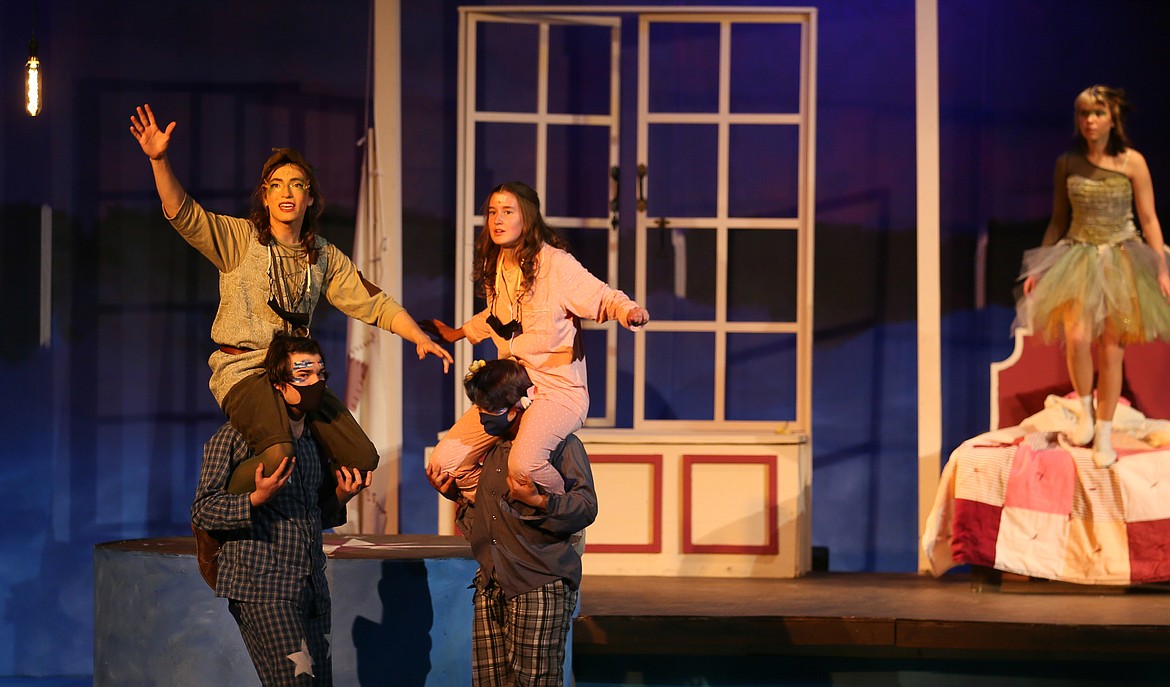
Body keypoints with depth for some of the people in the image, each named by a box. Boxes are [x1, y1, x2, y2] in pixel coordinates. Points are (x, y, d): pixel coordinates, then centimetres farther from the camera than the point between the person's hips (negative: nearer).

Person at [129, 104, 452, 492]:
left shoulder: (325, 257, 13)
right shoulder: (239, 238, 0)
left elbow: (373, 303, 13)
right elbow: (184, 215, -13)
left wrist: (421, 338, -2)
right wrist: (160, 160, -28)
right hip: (242, 369, -5)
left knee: (361, 458, -5)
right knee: (277, 456, -31)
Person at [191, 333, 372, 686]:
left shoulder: (315, 440, 18)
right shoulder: (237, 435, -4)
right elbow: (202, 512, -8)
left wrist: (340, 497, 7)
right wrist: (256, 499, -23)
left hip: (312, 590, 7)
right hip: (261, 587, -7)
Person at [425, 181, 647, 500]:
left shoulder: (555, 264, -13)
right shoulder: (494, 268, 8)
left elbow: (605, 298, -8)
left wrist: (631, 311, -30)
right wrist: (457, 333, 41)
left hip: (558, 390, -7)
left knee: (523, 463, -34)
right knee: (444, 462, -4)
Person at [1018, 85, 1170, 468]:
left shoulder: (1132, 162, -3)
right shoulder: (1067, 164, 3)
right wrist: (1038, 269, 9)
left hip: (1121, 262, -1)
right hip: (1077, 260, 1)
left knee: (1112, 351, 0)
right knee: (1078, 337, -21)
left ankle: (1104, 435, 11)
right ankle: (1085, 410, 3)